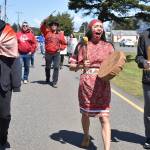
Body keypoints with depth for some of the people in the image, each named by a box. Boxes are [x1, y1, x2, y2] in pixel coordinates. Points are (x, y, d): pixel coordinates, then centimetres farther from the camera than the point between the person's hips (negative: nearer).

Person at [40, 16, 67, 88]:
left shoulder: (60, 34, 6)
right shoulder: (47, 32, 3)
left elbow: (64, 43, 12)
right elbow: (42, 28, -18)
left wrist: (61, 48, -7)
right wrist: (45, 22, -35)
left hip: (57, 53, 0)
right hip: (48, 53, 0)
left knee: (56, 67, -8)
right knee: (48, 67, 15)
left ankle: (54, 82, -4)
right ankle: (47, 79, 39)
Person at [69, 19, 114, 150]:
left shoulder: (108, 46, 3)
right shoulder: (82, 46, 1)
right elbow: (72, 65, 5)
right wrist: (82, 65, -14)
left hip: (103, 86, -1)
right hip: (86, 85, 1)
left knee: (104, 118, -8)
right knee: (85, 114, 17)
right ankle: (86, 136, 46)